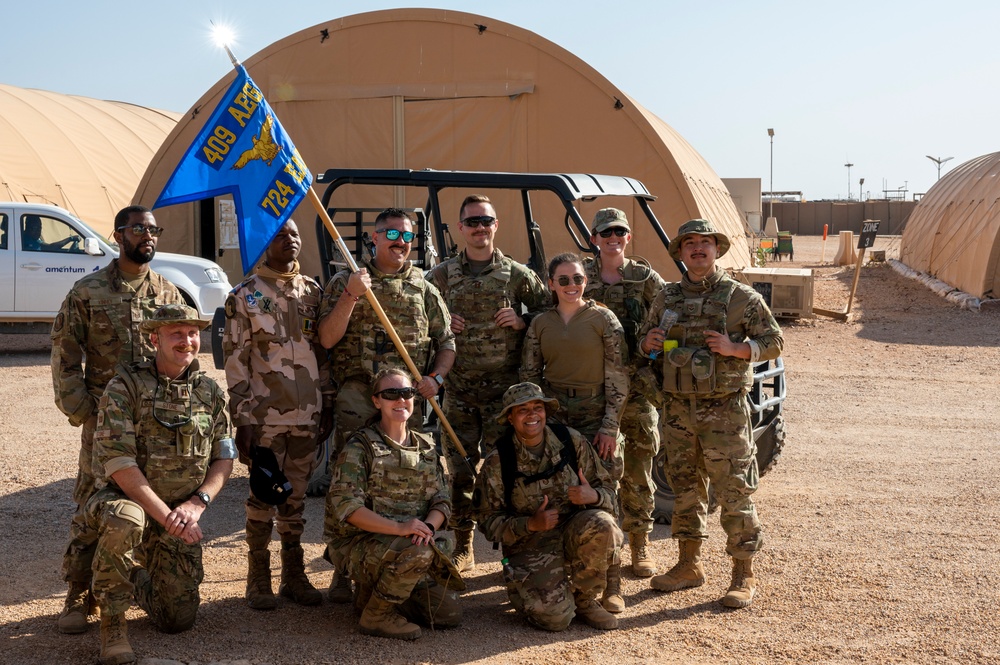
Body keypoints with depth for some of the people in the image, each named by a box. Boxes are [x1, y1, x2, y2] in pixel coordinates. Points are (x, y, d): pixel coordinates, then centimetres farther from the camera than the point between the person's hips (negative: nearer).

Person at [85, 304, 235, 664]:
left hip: (182, 515, 4)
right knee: (124, 521, -41)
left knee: (178, 620, 0)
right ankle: (112, 621, -19)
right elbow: (118, 462, -20)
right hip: (124, 499, -4)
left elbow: (224, 458, 5)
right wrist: (166, 517, -24)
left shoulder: (211, 393, 4)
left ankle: (140, 577, 35)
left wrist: (197, 503, -14)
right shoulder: (125, 387, -12)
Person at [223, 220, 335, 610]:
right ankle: (258, 580, 12)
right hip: (265, 417, -4)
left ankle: (294, 575, 21)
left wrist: (327, 406, 10)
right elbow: (235, 362, -5)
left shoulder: (313, 292, 11)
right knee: (263, 498, 1)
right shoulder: (246, 296, -2)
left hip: (307, 417, 4)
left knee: (296, 498, 11)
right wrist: (242, 419, -10)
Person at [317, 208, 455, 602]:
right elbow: (327, 339, -2)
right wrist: (352, 296, -14)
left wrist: (435, 378, -2)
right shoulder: (345, 282, 9)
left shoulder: (424, 289, 16)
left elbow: (446, 342, 17)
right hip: (357, 395, -2)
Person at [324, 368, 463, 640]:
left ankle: (373, 594, 16)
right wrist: (398, 528, -31)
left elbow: (442, 499, 5)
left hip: (413, 545, 6)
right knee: (417, 552, -35)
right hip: (360, 544, -6)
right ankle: (376, 614, -12)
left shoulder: (425, 446, 11)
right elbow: (345, 506, -19)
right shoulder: (360, 446, -9)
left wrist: (428, 526, -19)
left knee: (449, 614, -4)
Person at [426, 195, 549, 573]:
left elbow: (547, 311, 11)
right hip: (459, 389, 2)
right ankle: (463, 548, 14)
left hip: (504, 387, -1)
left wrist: (523, 322, -7)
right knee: (461, 470, 4)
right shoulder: (441, 276, 7)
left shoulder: (518, 275, 4)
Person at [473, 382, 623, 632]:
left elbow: (609, 490, 3)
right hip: (530, 546, -2)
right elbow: (488, 521, -3)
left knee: (601, 525, -33)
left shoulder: (571, 441, 0)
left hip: (575, 534, 2)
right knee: (555, 616, -25)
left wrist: (594, 496, -22)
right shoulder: (497, 462, -5)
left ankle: (584, 599, -6)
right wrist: (530, 524, -20)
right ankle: (523, 586, 14)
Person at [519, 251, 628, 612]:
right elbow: (529, 375, 12)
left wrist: (610, 426, -9)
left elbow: (617, 377, -4)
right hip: (553, 416, 3)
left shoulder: (603, 319, -1)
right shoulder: (540, 323, 9)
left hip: (595, 417, -3)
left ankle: (611, 582, 0)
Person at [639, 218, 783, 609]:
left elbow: (774, 343, 1)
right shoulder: (667, 299, 11)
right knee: (685, 488, 12)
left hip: (724, 411, -4)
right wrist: (649, 343, -2)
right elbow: (645, 342, 23)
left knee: (734, 493, -3)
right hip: (677, 409, 5)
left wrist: (735, 349, -15)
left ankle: (743, 576, 5)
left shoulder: (741, 297, -1)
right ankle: (689, 565, 25)